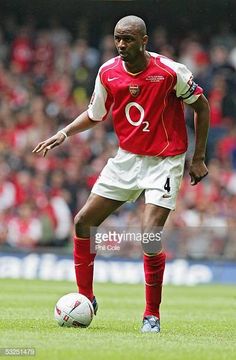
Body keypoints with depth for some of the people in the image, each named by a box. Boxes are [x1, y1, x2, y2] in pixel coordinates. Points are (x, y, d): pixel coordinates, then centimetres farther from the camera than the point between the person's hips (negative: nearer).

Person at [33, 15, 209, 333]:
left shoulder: (171, 71, -17)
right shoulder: (108, 73, -4)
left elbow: (201, 106, -3)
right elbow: (94, 115, 13)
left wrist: (198, 158, -3)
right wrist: (64, 134, -3)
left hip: (164, 162, -5)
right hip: (127, 158, 5)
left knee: (150, 238, -19)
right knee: (83, 222, 1)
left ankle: (152, 315, -1)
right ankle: (86, 298, 18)